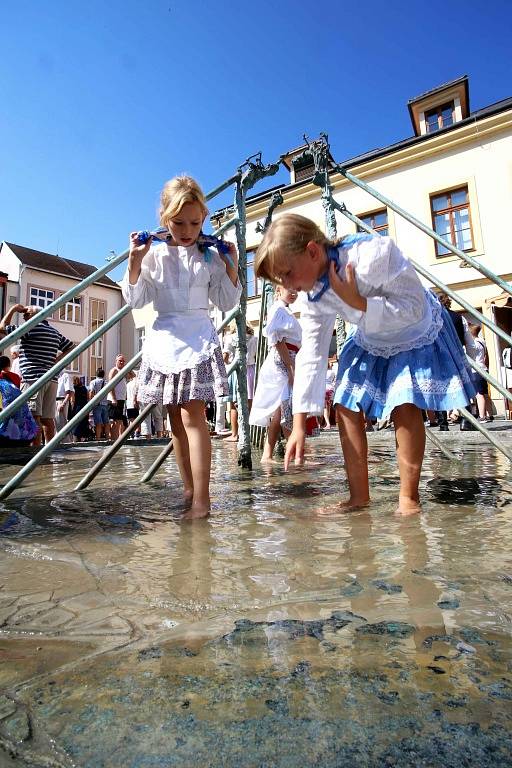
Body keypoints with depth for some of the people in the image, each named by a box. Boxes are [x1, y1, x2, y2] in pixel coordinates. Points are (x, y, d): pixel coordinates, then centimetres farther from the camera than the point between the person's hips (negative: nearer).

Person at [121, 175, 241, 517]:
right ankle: (189, 490, 19)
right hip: (165, 338, 3)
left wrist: (231, 266, -3)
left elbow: (227, 303, 8)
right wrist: (135, 260, -5)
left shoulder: (210, 256, 6)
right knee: (176, 419, 6)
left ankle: (201, 500, -12)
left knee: (192, 413, -15)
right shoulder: (152, 254, 8)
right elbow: (136, 300, 6)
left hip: (199, 338, -3)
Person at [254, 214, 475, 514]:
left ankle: (409, 497, -5)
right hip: (371, 344, 5)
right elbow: (311, 357, -17)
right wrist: (299, 424, -19)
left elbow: (416, 309, -33)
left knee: (405, 406, -22)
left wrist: (356, 302, -42)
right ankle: (359, 496, 6)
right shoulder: (314, 298, -18)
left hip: (418, 337, -5)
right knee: (346, 408, -4)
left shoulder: (375, 253, -36)